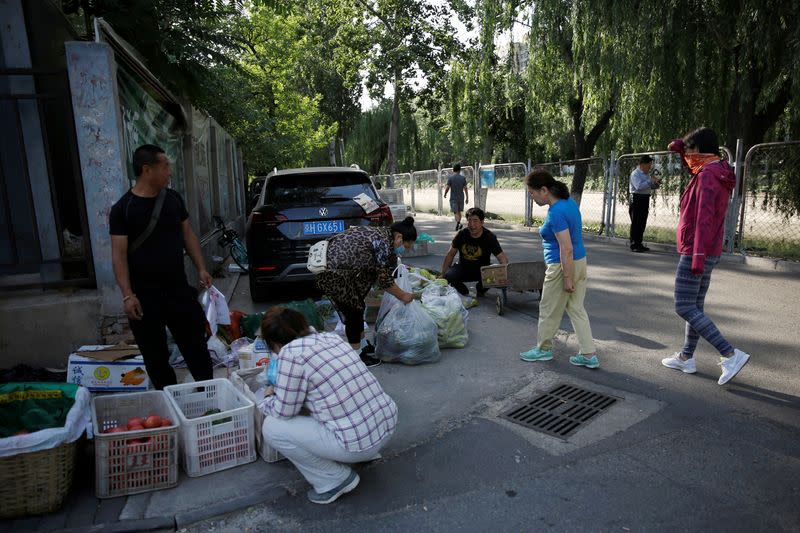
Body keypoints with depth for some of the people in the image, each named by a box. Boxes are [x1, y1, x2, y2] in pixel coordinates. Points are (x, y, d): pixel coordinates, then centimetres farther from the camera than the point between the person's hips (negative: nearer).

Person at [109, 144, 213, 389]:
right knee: (155, 355, 9)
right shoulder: (122, 209, -8)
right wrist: (128, 295, -16)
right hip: (145, 295, -3)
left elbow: (187, 234, 12)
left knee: (196, 345, 10)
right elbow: (119, 254, -10)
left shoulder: (173, 199, 5)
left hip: (179, 288, 4)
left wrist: (201, 268, 5)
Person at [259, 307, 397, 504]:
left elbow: (284, 411, -6)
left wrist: (269, 398, 16)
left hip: (359, 442, -8)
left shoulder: (290, 353, -13)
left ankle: (335, 480, 8)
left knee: (271, 427, 2)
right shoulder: (331, 336, 9)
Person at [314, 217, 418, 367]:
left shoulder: (380, 232, 14)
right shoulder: (385, 242, -15)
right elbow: (384, 280, -9)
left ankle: (361, 343, 31)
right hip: (332, 271, -10)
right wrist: (403, 296, 3)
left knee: (357, 305, 18)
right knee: (354, 310, 0)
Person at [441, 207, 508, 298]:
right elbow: (451, 254, 2)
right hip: (463, 269, 1)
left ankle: (480, 290, 5)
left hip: (482, 271, -1)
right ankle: (462, 291, 6)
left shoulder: (490, 237, -12)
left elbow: (502, 257, -17)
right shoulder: (462, 234, -5)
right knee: (448, 275, -30)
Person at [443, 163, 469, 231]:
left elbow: (447, 188, -8)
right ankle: (458, 223, 21)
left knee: (455, 212, -5)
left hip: (453, 198, -2)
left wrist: (445, 194, 10)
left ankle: (458, 222, -28)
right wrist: (467, 198, 4)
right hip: (461, 197, 3)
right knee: (459, 211, 16)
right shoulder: (463, 178, 0)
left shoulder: (450, 177, -6)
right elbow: (465, 189, -1)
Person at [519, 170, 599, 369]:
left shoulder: (556, 212, -25)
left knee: (549, 310, 10)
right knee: (576, 309, 15)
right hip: (580, 261, 9)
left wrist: (567, 279, -19)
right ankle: (588, 355, 19)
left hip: (564, 265, -9)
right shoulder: (568, 201, 5)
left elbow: (567, 249, -25)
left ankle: (543, 349, 28)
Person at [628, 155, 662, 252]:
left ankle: (639, 244, 18)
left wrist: (656, 184, 5)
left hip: (645, 200, 9)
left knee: (642, 223, 11)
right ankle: (634, 245, -3)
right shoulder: (635, 174, -10)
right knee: (635, 223, -6)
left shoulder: (646, 174, 17)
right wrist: (650, 181, -21)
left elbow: (649, 186, 25)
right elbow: (639, 186, -24)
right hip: (637, 199, -9)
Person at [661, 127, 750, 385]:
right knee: (695, 306, 14)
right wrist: (681, 148, 14)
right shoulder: (718, 172, 11)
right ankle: (686, 357, 23)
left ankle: (731, 354, -7)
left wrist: (698, 256, -27)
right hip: (709, 253, 10)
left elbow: (704, 218, -25)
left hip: (695, 253, -10)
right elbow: (695, 168, 33)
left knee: (684, 308, -7)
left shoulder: (707, 176, -18)